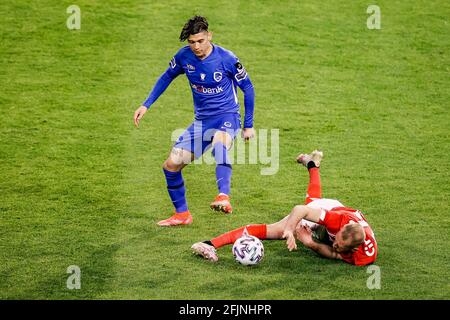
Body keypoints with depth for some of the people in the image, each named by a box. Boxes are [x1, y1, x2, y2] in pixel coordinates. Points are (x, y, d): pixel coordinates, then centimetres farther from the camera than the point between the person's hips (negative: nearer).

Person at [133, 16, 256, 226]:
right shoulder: (184, 56, -4)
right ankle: (182, 214, 19)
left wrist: (248, 126, 1)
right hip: (202, 120, 6)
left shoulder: (227, 59, -15)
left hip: (227, 116, -6)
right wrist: (146, 105, 9)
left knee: (219, 145, -41)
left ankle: (224, 197, -59)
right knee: (171, 165, 1)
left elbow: (248, 88, -2)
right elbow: (167, 77, 15)